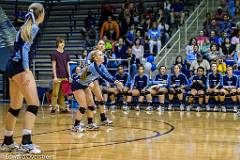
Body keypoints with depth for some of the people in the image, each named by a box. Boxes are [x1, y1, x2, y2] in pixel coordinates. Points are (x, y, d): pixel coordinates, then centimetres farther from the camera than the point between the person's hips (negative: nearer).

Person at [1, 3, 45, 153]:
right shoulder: (34, 27, -6)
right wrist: (27, 70, -23)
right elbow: (25, 48, -17)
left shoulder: (25, 27, 19)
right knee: (34, 104, -13)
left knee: (15, 106, 15)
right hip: (19, 67, -9)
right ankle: (26, 142, -23)